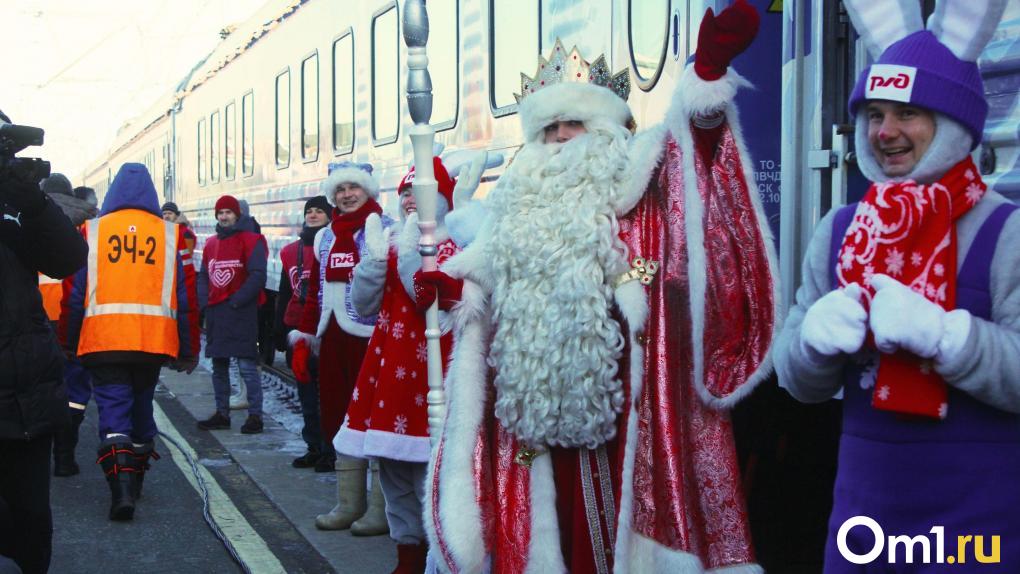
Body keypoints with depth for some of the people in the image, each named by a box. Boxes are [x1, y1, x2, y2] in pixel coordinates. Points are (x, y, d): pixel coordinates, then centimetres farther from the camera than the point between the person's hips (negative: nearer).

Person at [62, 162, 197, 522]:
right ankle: (135, 481, 32)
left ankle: (121, 489, -19)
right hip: (154, 341, 2)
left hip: (102, 340, -2)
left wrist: (69, 343, 13)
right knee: (142, 405, 18)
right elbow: (185, 297, 6)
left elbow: (74, 293, 3)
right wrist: (188, 350, 13)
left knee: (113, 411, -1)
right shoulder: (170, 235, 4)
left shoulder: (92, 231, 1)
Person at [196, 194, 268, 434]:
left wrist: (236, 301, -15)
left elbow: (258, 276, -11)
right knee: (219, 367, 11)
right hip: (215, 313, 7)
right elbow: (203, 276, 20)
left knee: (247, 366, -9)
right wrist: (205, 301, 4)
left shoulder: (251, 240, -3)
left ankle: (255, 415, -5)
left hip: (241, 313, -7)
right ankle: (222, 414, 18)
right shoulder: (211, 243, 17)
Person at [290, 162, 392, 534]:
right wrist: (303, 340, 13)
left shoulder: (384, 230, -3)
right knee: (337, 419, 11)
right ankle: (348, 504, 22)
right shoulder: (325, 238, 18)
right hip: (333, 342, 7)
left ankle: (380, 508, 4)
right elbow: (315, 292, 20)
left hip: (372, 340, -7)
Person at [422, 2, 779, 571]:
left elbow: (689, 141, -16)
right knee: (550, 515, 9)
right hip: (534, 391, 5)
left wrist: (708, 71, -33)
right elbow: (486, 266, 28)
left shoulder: (633, 186, 2)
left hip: (614, 389, -5)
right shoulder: (522, 201, 19)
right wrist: (456, 285, 7)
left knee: (616, 507, -3)